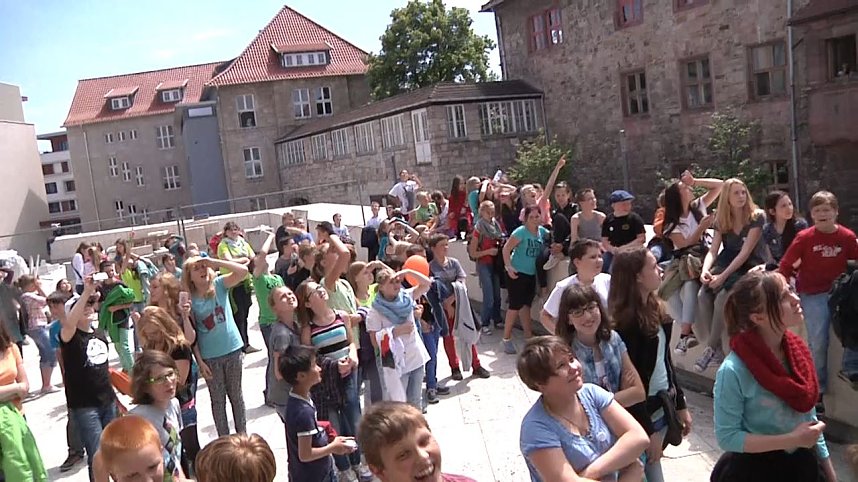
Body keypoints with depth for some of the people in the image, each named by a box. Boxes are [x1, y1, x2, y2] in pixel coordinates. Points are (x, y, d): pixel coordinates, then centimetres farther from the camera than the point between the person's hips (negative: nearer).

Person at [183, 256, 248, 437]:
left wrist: (214, 262, -22)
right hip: (210, 357, -1)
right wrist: (200, 361, -8)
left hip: (233, 349, 1)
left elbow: (243, 271, -19)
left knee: (236, 394, 14)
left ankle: (242, 434, 27)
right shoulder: (189, 300, -7)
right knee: (218, 399, 10)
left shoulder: (219, 285, -4)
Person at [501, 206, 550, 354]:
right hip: (517, 273, -6)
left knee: (526, 304, 17)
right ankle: (506, 339, 4)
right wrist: (509, 267, -25)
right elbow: (506, 248, -16)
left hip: (532, 274, 6)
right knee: (515, 305, -4)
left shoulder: (542, 231, 3)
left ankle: (528, 334, 29)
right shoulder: (521, 231, -14)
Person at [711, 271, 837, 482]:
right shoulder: (734, 371, -25)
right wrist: (793, 439, -23)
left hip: (802, 463, 6)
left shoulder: (798, 351, -6)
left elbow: (807, 412, 6)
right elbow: (727, 437, -20)